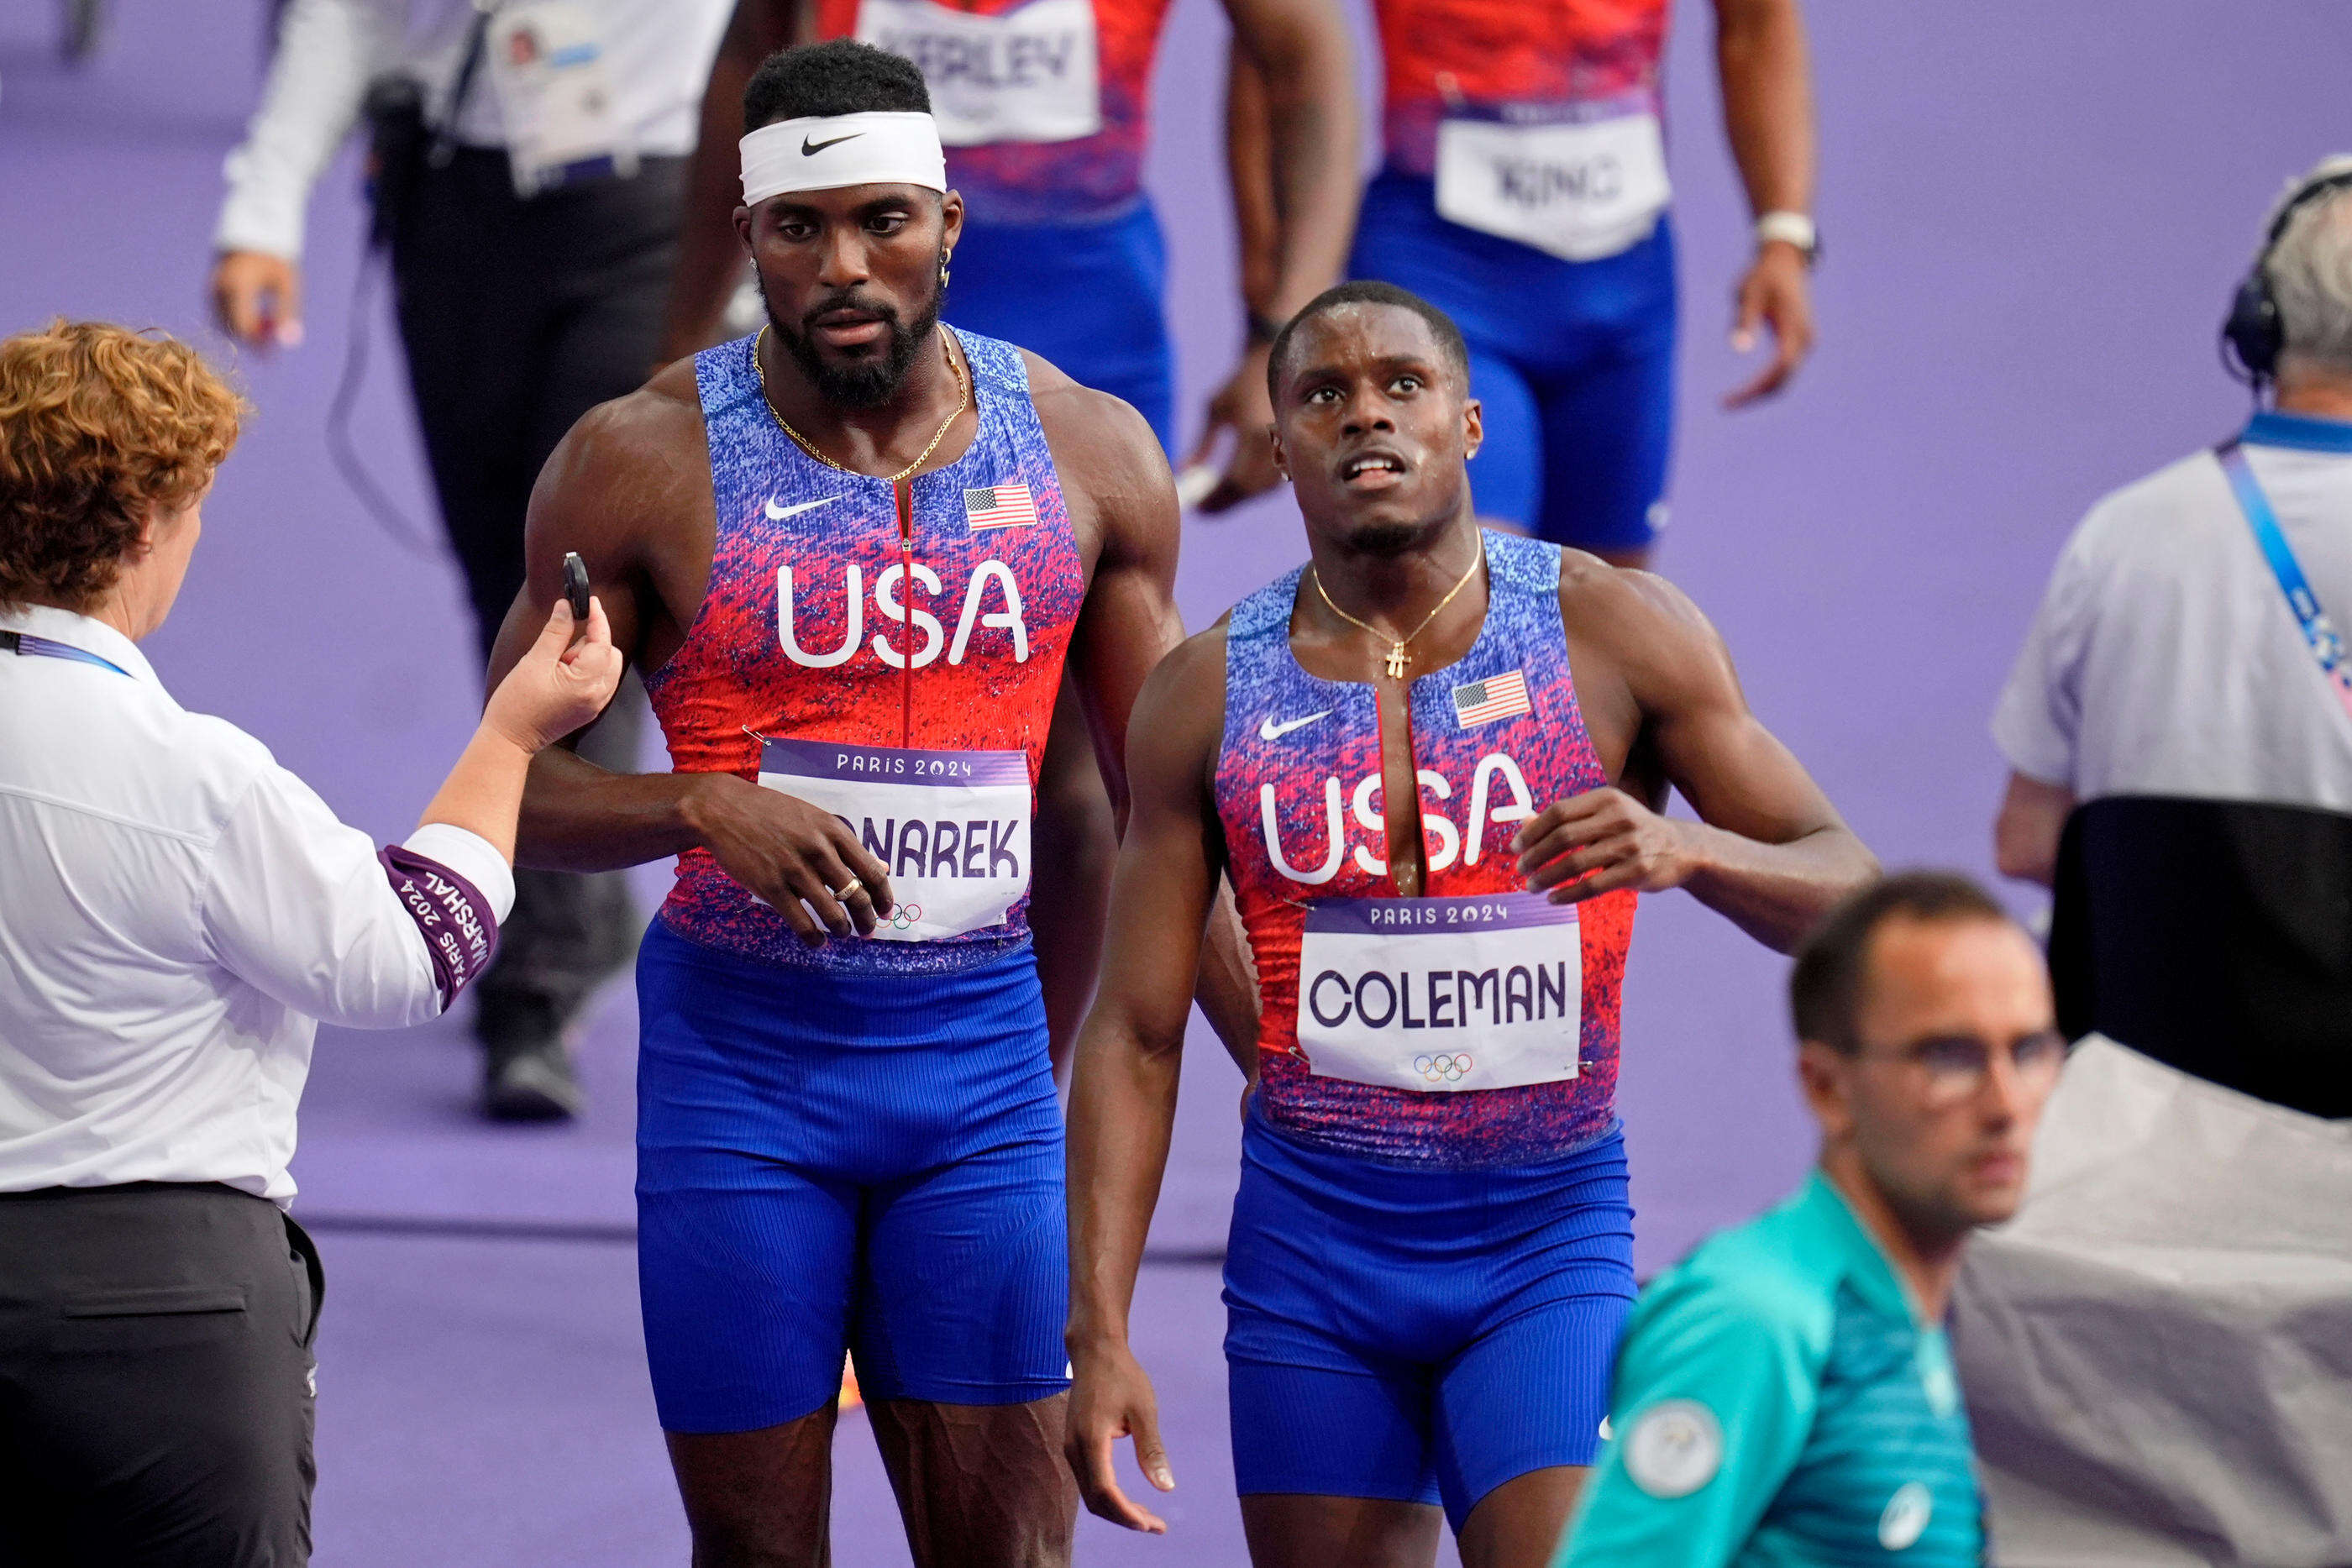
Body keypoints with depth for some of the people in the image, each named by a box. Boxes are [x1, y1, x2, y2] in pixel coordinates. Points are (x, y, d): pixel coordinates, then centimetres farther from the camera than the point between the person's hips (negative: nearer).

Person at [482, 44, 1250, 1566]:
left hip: (983, 1049, 2)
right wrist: (704, 807, -21)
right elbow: (517, 783, -1)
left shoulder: (1088, 452, 3)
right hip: (738, 1055, -2)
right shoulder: (645, 461, -5)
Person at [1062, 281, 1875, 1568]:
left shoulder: (1613, 633, -4)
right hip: (1309, 1240, 2)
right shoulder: (1208, 698, 1)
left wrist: (1688, 852, -24)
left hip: (1549, 1235, -2)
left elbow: (1846, 898, -2)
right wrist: (1099, 1337, -6)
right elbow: (1135, 1037, 2)